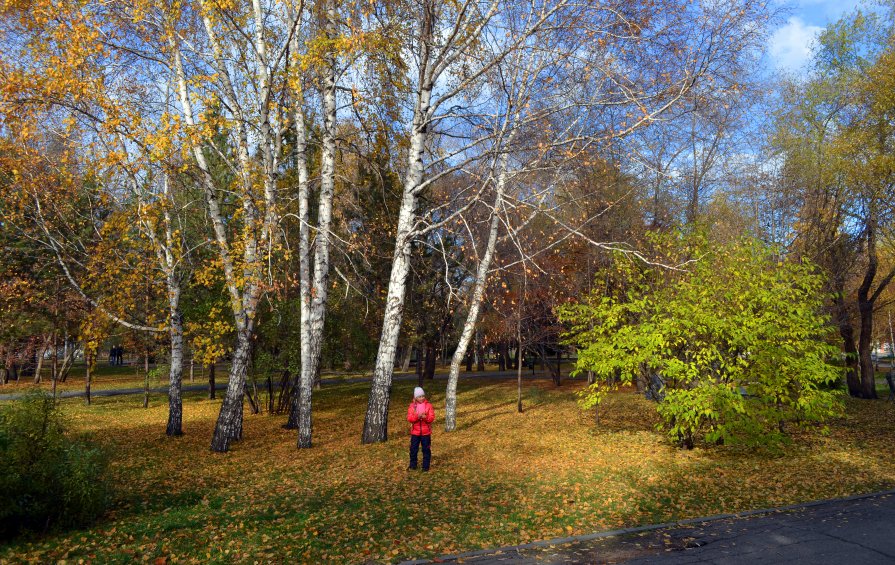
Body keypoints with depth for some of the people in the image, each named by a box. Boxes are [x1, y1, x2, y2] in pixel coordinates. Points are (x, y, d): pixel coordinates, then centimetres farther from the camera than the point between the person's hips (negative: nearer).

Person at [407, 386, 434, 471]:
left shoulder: (428, 405, -3)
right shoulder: (412, 406, -1)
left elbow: (432, 418, -8)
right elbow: (409, 418, -10)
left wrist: (425, 417, -28)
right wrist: (417, 416, -27)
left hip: (426, 432, -1)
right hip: (415, 432, 1)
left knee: (426, 449, 5)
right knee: (413, 449, 7)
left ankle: (426, 466, 16)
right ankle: (412, 465, 22)